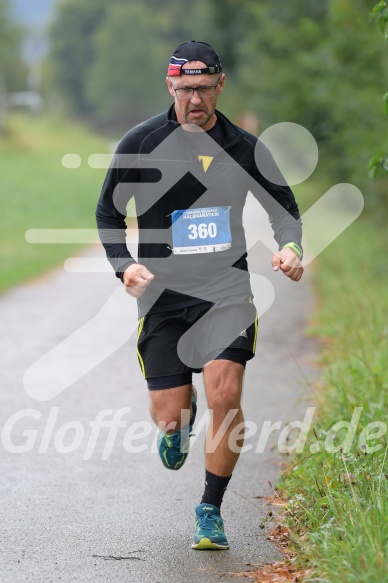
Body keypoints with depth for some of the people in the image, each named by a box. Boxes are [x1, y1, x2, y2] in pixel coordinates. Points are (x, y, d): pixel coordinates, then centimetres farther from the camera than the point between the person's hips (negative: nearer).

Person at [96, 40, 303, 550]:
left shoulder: (245, 148, 2)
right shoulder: (141, 143, -2)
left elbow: (284, 206, 14)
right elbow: (108, 212, 8)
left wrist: (290, 247, -7)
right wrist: (125, 265, -8)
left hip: (226, 289, 0)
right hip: (162, 293, 0)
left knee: (224, 394, -19)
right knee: (170, 415, -2)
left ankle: (211, 511, 1)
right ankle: (179, 422, 40)